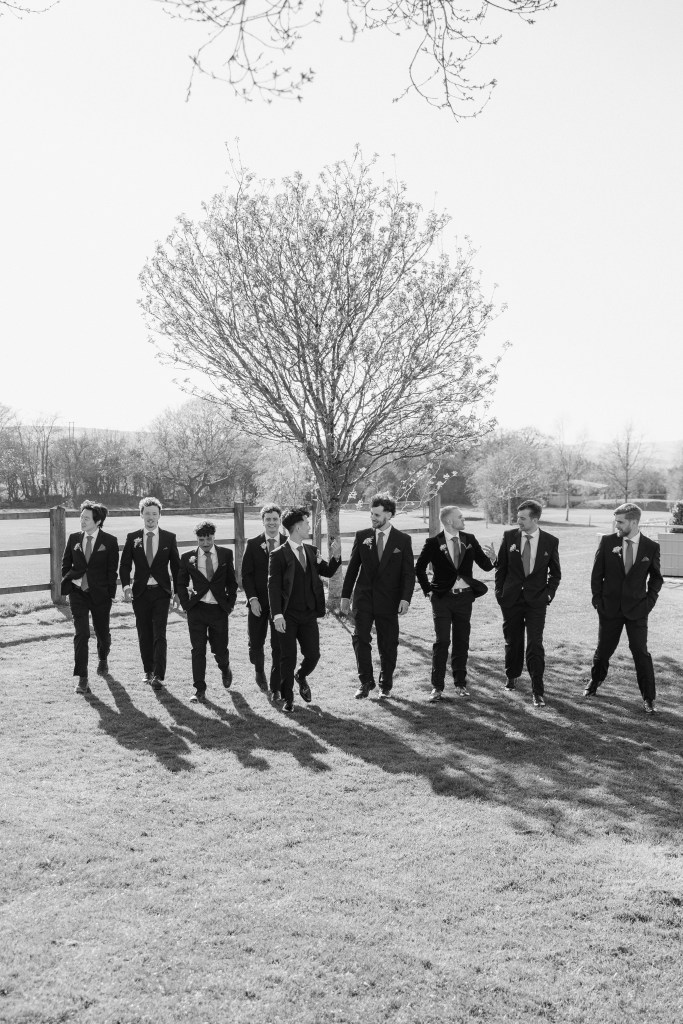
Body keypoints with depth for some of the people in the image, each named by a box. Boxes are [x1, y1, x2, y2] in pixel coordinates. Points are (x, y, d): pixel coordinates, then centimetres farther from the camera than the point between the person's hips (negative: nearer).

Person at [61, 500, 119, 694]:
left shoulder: (109, 541, -6)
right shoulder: (74, 538, 2)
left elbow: (112, 571, -4)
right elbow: (66, 564, 12)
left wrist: (110, 595, -6)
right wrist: (68, 585, 3)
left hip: (100, 594, -1)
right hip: (78, 593, 1)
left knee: (102, 632, 13)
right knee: (81, 634, -9)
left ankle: (103, 659, 46)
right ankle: (82, 678, -7)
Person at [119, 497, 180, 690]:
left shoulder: (169, 538, 3)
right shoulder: (132, 538, 4)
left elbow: (176, 566, 6)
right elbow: (125, 565, 4)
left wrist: (178, 592, 3)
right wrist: (126, 586, -13)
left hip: (161, 592, -2)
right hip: (140, 592, 2)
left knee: (159, 634, -9)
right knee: (144, 634, 9)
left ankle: (158, 675, -10)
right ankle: (148, 670, 23)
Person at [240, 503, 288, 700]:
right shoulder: (252, 544, 2)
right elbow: (246, 574, 1)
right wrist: (252, 599, -10)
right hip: (258, 603, 1)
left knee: (279, 647, -1)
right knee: (255, 644, 11)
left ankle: (276, 688, 10)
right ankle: (259, 670, 42)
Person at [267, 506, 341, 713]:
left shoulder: (311, 551, 8)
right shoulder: (279, 554, -10)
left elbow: (327, 571, 13)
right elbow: (273, 586, -12)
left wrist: (336, 557, -7)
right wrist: (277, 615, -20)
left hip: (309, 614, 5)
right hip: (288, 616, -5)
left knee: (313, 655, 5)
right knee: (288, 658, 4)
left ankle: (301, 677, 38)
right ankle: (287, 698, 22)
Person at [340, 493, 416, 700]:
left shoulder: (403, 540, 0)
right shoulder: (362, 536, 5)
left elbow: (408, 572, -2)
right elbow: (352, 568, 8)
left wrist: (405, 598, -14)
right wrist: (346, 596, 5)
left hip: (388, 600, -1)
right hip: (363, 597, 1)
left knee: (388, 645, 5)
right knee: (360, 638, -10)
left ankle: (385, 685, 20)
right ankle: (366, 681, 4)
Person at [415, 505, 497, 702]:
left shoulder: (470, 540, 4)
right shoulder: (433, 543, -5)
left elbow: (485, 566, 5)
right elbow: (419, 568, 4)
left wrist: (491, 559, -17)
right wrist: (428, 591, -1)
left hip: (464, 597, 3)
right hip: (442, 598, -3)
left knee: (462, 642, 8)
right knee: (442, 642, -6)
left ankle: (460, 684, 19)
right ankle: (437, 686, 1)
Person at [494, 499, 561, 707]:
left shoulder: (550, 541, -3)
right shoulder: (509, 536, -1)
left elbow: (555, 573, 8)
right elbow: (501, 567, 7)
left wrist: (548, 593, -3)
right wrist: (499, 592, 2)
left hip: (536, 601, -2)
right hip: (511, 598, 2)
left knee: (535, 645, -7)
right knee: (512, 641, 14)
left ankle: (537, 691, -2)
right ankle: (512, 676, 38)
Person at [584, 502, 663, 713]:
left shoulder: (651, 547, -4)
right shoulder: (607, 541, -4)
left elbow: (656, 577, 8)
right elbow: (597, 573, 3)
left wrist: (650, 601, -2)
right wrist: (597, 599, -1)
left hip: (637, 609, -1)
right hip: (609, 607, 1)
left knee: (641, 652, 0)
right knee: (603, 649, 12)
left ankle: (648, 698, 10)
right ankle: (595, 681, 36)